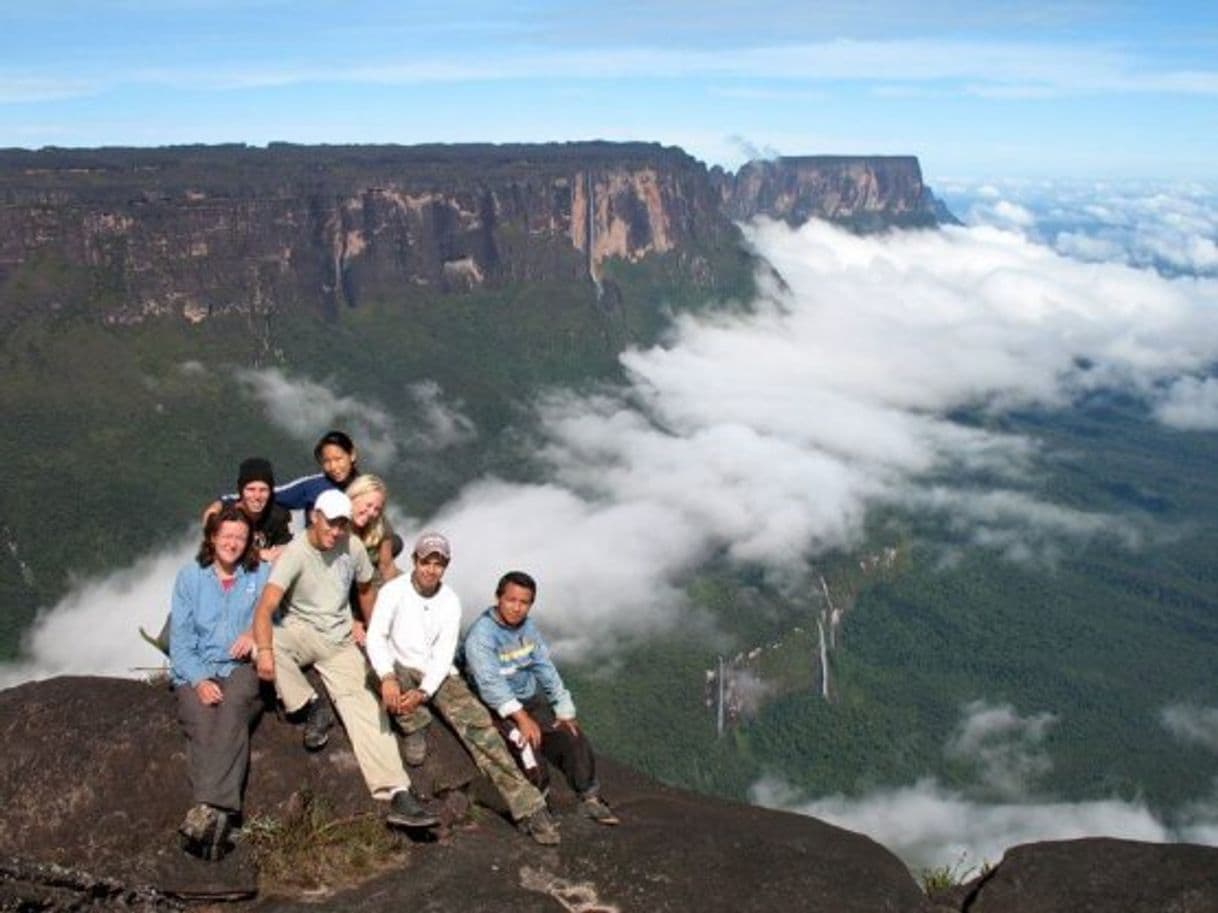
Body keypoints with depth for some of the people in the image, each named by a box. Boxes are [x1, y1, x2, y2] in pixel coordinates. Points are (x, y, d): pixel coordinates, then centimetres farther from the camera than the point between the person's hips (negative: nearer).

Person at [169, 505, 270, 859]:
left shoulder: (262, 575, 13)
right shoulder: (190, 576, 12)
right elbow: (180, 638, 5)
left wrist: (256, 635, -14)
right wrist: (199, 680, -10)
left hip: (243, 668, 0)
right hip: (196, 672, 1)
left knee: (232, 711, -33)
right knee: (202, 723, -30)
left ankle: (206, 810, -46)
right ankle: (218, 817, -44)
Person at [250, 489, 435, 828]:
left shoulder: (353, 547, -4)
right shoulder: (295, 553, -17)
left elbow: (365, 589, 16)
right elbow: (265, 607, -29)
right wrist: (265, 651, -45)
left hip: (341, 641, 2)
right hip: (300, 631, -2)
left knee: (364, 705, -19)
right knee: (265, 640, -36)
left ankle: (398, 794, -31)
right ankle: (312, 707, -12)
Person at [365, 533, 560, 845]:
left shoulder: (450, 601, -1)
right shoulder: (394, 591, -9)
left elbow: (444, 655, -8)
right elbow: (376, 637, -17)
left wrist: (423, 693, -25)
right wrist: (387, 677, -36)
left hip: (437, 673, 2)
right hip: (400, 667, -2)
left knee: (478, 721, -20)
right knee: (392, 676, -40)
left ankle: (527, 807, -23)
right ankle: (416, 727, -9)